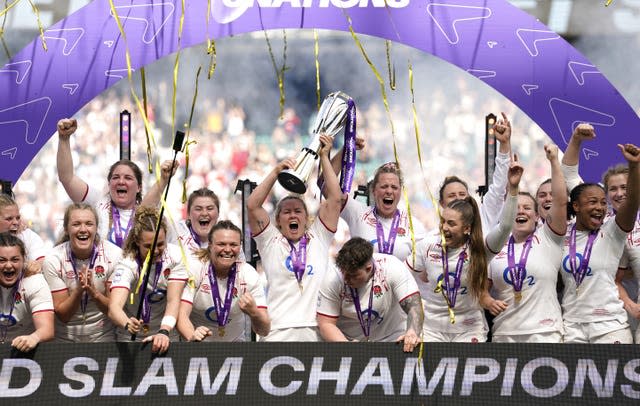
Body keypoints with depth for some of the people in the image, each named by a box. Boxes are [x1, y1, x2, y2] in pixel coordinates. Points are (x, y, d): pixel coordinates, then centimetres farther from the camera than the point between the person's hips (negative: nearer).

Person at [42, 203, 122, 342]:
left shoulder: (113, 255, -7)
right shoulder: (53, 260, -9)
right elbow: (62, 315, -7)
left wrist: (94, 293, -24)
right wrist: (79, 291, -25)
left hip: (103, 336, 0)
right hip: (65, 338, 0)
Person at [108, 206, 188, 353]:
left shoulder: (175, 256, -9)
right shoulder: (127, 264, -16)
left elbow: (173, 301, -15)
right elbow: (114, 307, -30)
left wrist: (164, 332, -32)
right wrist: (127, 324, -51)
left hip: (167, 337, 2)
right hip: (131, 340, -2)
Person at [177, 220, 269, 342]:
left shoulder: (249, 275, -8)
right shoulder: (194, 269, -11)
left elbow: (264, 331, -12)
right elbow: (181, 314, -20)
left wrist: (253, 312, -34)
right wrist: (192, 336, -42)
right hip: (194, 346, -3)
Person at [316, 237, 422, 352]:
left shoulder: (392, 268, -16)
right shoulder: (333, 280, -14)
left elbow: (413, 305, -19)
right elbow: (325, 324, -10)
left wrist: (413, 333, -39)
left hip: (393, 341, 0)